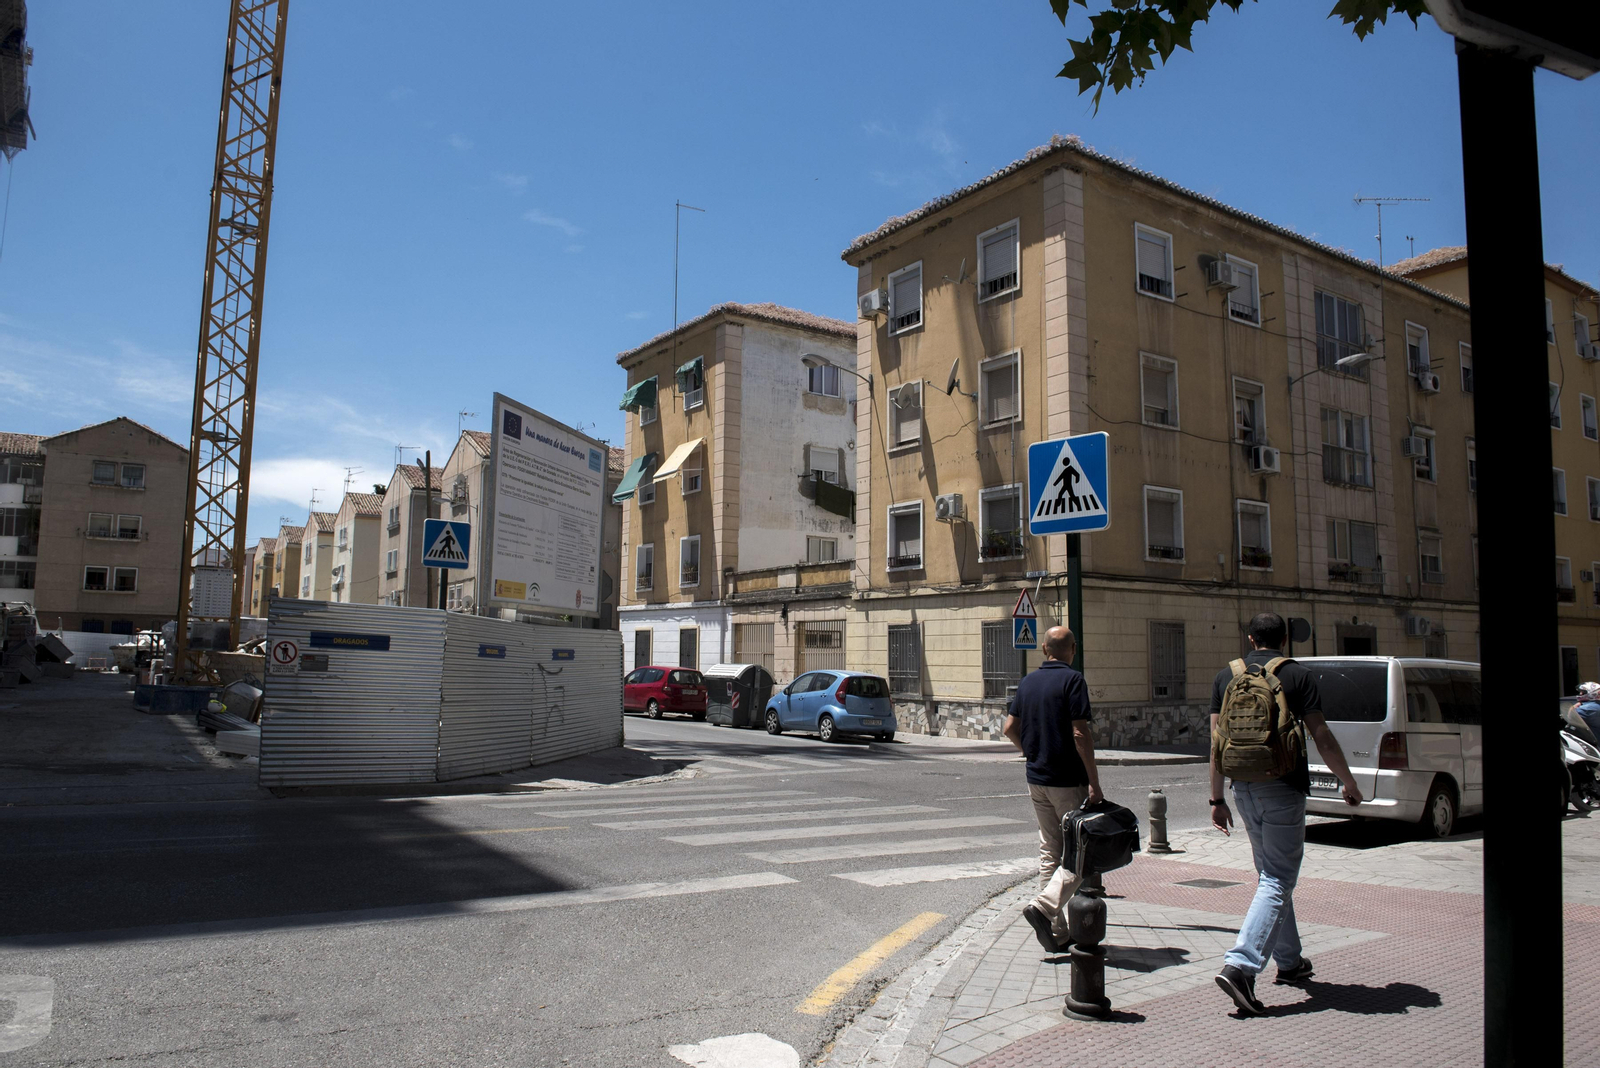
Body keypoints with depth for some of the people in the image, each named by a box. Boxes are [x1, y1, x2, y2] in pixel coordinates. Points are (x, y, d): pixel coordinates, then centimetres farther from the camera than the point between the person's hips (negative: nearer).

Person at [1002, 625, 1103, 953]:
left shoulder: (1028, 681, 8)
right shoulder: (1072, 679, -12)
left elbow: (1009, 727, 10)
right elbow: (1080, 733, -18)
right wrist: (1094, 781, -15)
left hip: (1036, 779, 7)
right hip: (1068, 781, -7)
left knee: (1049, 852, 12)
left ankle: (1057, 933, 14)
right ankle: (1044, 907, -15)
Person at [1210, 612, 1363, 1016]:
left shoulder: (1226, 676, 7)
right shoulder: (1297, 675, -4)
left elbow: (1217, 744, 5)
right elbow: (1322, 737, -6)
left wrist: (1217, 798, 10)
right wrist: (1350, 783, 7)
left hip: (1244, 788, 5)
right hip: (1283, 788, -5)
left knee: (1270, 875, 20)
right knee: (1277, 881, -4)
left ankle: (1289, 961, 31)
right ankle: (1239, 966, -17)